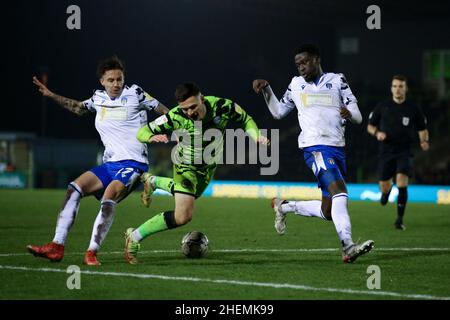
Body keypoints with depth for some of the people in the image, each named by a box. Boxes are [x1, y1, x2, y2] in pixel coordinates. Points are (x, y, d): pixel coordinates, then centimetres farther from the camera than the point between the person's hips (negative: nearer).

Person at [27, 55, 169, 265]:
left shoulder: (135, 94, -4)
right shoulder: (99, 98, 12)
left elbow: (164, 112, 4)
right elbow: (78, 108, 33)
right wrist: (51, 95, 30)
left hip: (133, 164, -6)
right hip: (110, 164, 6)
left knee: (108, 198, -29)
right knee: (74, 188, -8)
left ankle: (92, 252, -26)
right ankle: (57, 247, -10)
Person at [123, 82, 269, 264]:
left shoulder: (223, 107, -29)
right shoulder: (176, 117, -34)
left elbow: (245, 119, -7)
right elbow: (142, 132, -26)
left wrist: (256, 136, -25)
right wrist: (151, 137, -49)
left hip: (209, 166, 5)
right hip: (186, 166, -5)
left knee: (190, 194, 33)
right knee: (183, 216, -19)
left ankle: (152, 182, 58)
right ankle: (134, 237, -4)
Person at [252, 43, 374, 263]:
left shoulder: (337, 80, 11)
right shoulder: (296, 84, 15)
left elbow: (358, 117, 5)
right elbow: (278, 112, 27)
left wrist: (349, 114, -18)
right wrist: (266, 90, 15)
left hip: (337, 149, 3)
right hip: (315, 148, -3)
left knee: (328, 212, 5)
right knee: (340, 193, -27)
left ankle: (284, 207, 27)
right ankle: (348, 247, -37)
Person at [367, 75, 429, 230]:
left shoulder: (413, 109, 1)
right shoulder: (382, 107, 2)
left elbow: (422, 129, 12)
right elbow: (370, 126, 11)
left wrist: (424, 141, -8)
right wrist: (377, 133, -11)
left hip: (404, 151, -1)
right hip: (386, 151, 1)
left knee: (402, 181, -22)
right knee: (384, 186, 3)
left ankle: (400, 219, -13)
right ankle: (386, 191, 46)